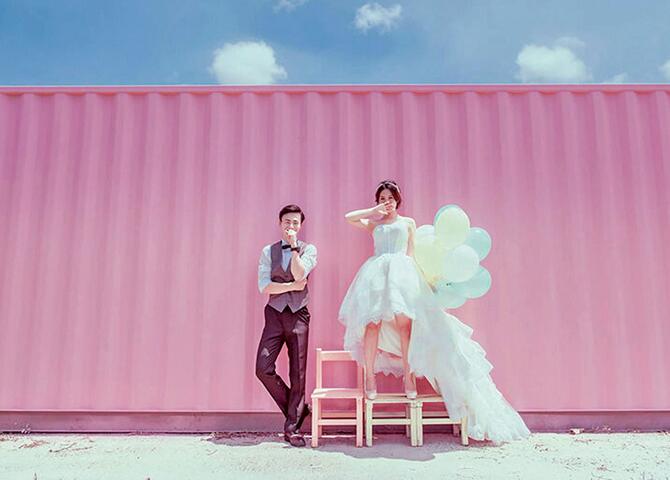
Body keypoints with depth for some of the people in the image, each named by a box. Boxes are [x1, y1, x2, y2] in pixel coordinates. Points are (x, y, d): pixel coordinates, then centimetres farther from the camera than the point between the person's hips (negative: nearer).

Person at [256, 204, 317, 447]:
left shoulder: (309, 249, 6)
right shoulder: (268, 251, 9)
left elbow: (299, 274, -13)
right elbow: (264, 286, -2)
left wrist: (293, 246, -9)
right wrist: (293, 286, -6)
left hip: (298, 315, -1)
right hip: (275, 314, 1)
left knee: (297, 372, 1)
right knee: (263, 368, -7)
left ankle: (292, 427, 13)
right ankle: (297, 409, 15)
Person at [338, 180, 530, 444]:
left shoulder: (408, 222, 21)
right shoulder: (373, 224, 22)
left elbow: (410, 253, 14)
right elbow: (348, 217, 9)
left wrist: (409, 273, -1)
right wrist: (375, 211, 12)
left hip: (402, 271, -1)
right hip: (376, 272, 1)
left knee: (404, 321, -16)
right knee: (373, 321, -15)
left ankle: (409, 376, -10)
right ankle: (370, 378, -13)